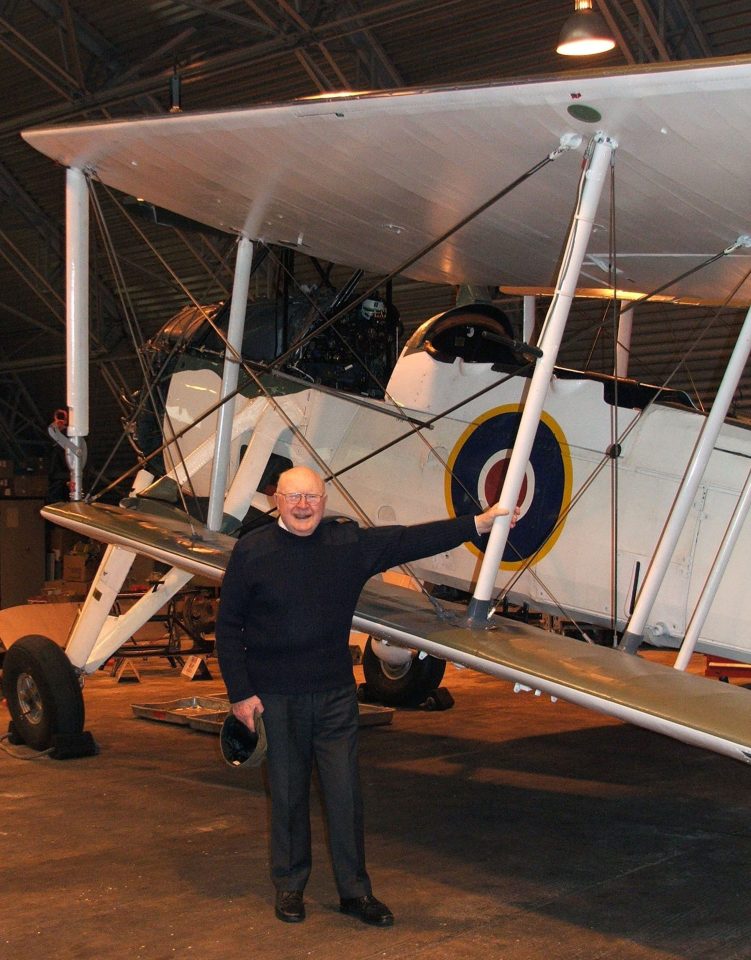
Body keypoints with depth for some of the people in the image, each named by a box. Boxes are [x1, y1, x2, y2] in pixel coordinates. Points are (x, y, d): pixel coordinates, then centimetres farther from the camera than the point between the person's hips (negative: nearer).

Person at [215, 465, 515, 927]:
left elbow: (410, 540, 5)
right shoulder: (252, 551, -4)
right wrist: (240, 692, -6)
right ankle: (290, 886, 26)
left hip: (336, 693, 2)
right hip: (277, 697, -2)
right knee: (288, 794, 9)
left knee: (346, 793, 5)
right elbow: (228, 627, -1)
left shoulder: (350, 542, 2)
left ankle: (355, 890, 18)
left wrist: (477, 524, 1)